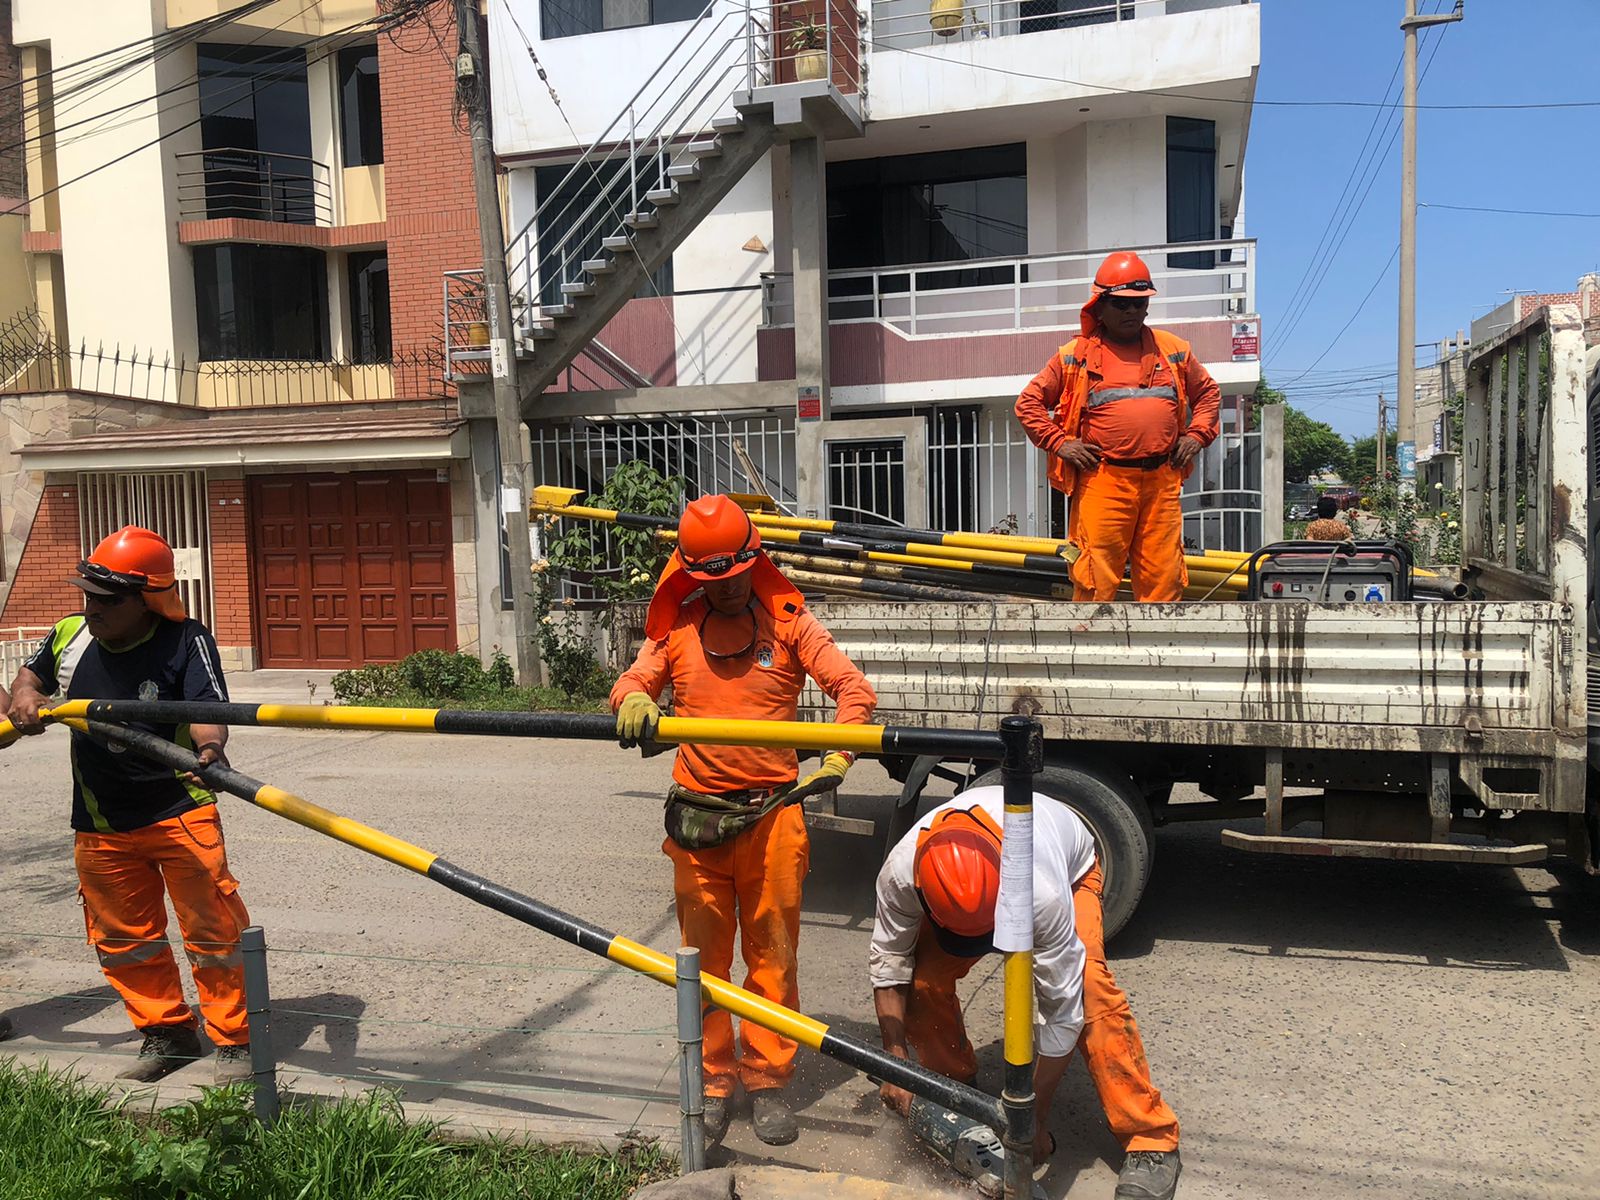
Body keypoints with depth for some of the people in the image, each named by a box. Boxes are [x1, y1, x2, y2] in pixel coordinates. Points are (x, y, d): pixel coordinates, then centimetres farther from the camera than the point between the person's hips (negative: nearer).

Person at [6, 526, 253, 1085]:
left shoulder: (185, 641, -17)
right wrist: (24, 697, -6)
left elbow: (208, 708, -28)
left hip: (180, 814, -5)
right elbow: (31, 673, 17)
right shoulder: (69, 636, -2)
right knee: (121, 937, 16)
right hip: (100, 824, 6)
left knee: (212, 929, -1)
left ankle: (233, 1040, 13)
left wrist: (210, 747, -50)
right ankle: (165, 1033, 33)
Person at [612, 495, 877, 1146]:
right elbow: (632, 680, 9)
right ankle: (712, 1079, 24)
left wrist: (835, 759, -19)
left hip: (773, 814, -2)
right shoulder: (676, 627, 8)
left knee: (772, 954, 6)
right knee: (704, 955, 9)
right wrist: (634, 701, -16)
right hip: (696, 816, 2)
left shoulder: (788, 621, 1)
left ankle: (767, 1081, 19)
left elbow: (854, 688, -5)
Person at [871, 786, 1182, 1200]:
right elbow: (888, 964, -19)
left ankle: (1151, 1139, -15)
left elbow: (1062, 1008, -35)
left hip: (1069, 867, -3)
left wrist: (1035, 1122, -27)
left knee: (1087, 984, -27)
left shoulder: (1043, 890, -46)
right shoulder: (901, 871, -37)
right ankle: (955, 1086, 11)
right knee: (921, 977, -16)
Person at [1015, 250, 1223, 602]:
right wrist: (1059, 443, -1)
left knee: (1164, 574, 4)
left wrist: (1196, 435, 12)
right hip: (1102, 481, -3)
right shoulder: (1075, 356, 7)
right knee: (1096, 576, -6)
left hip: (1162, 481, 3)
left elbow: (1208, 393, 28)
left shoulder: (1174, 350, 16)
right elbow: (1028, 403, 9)